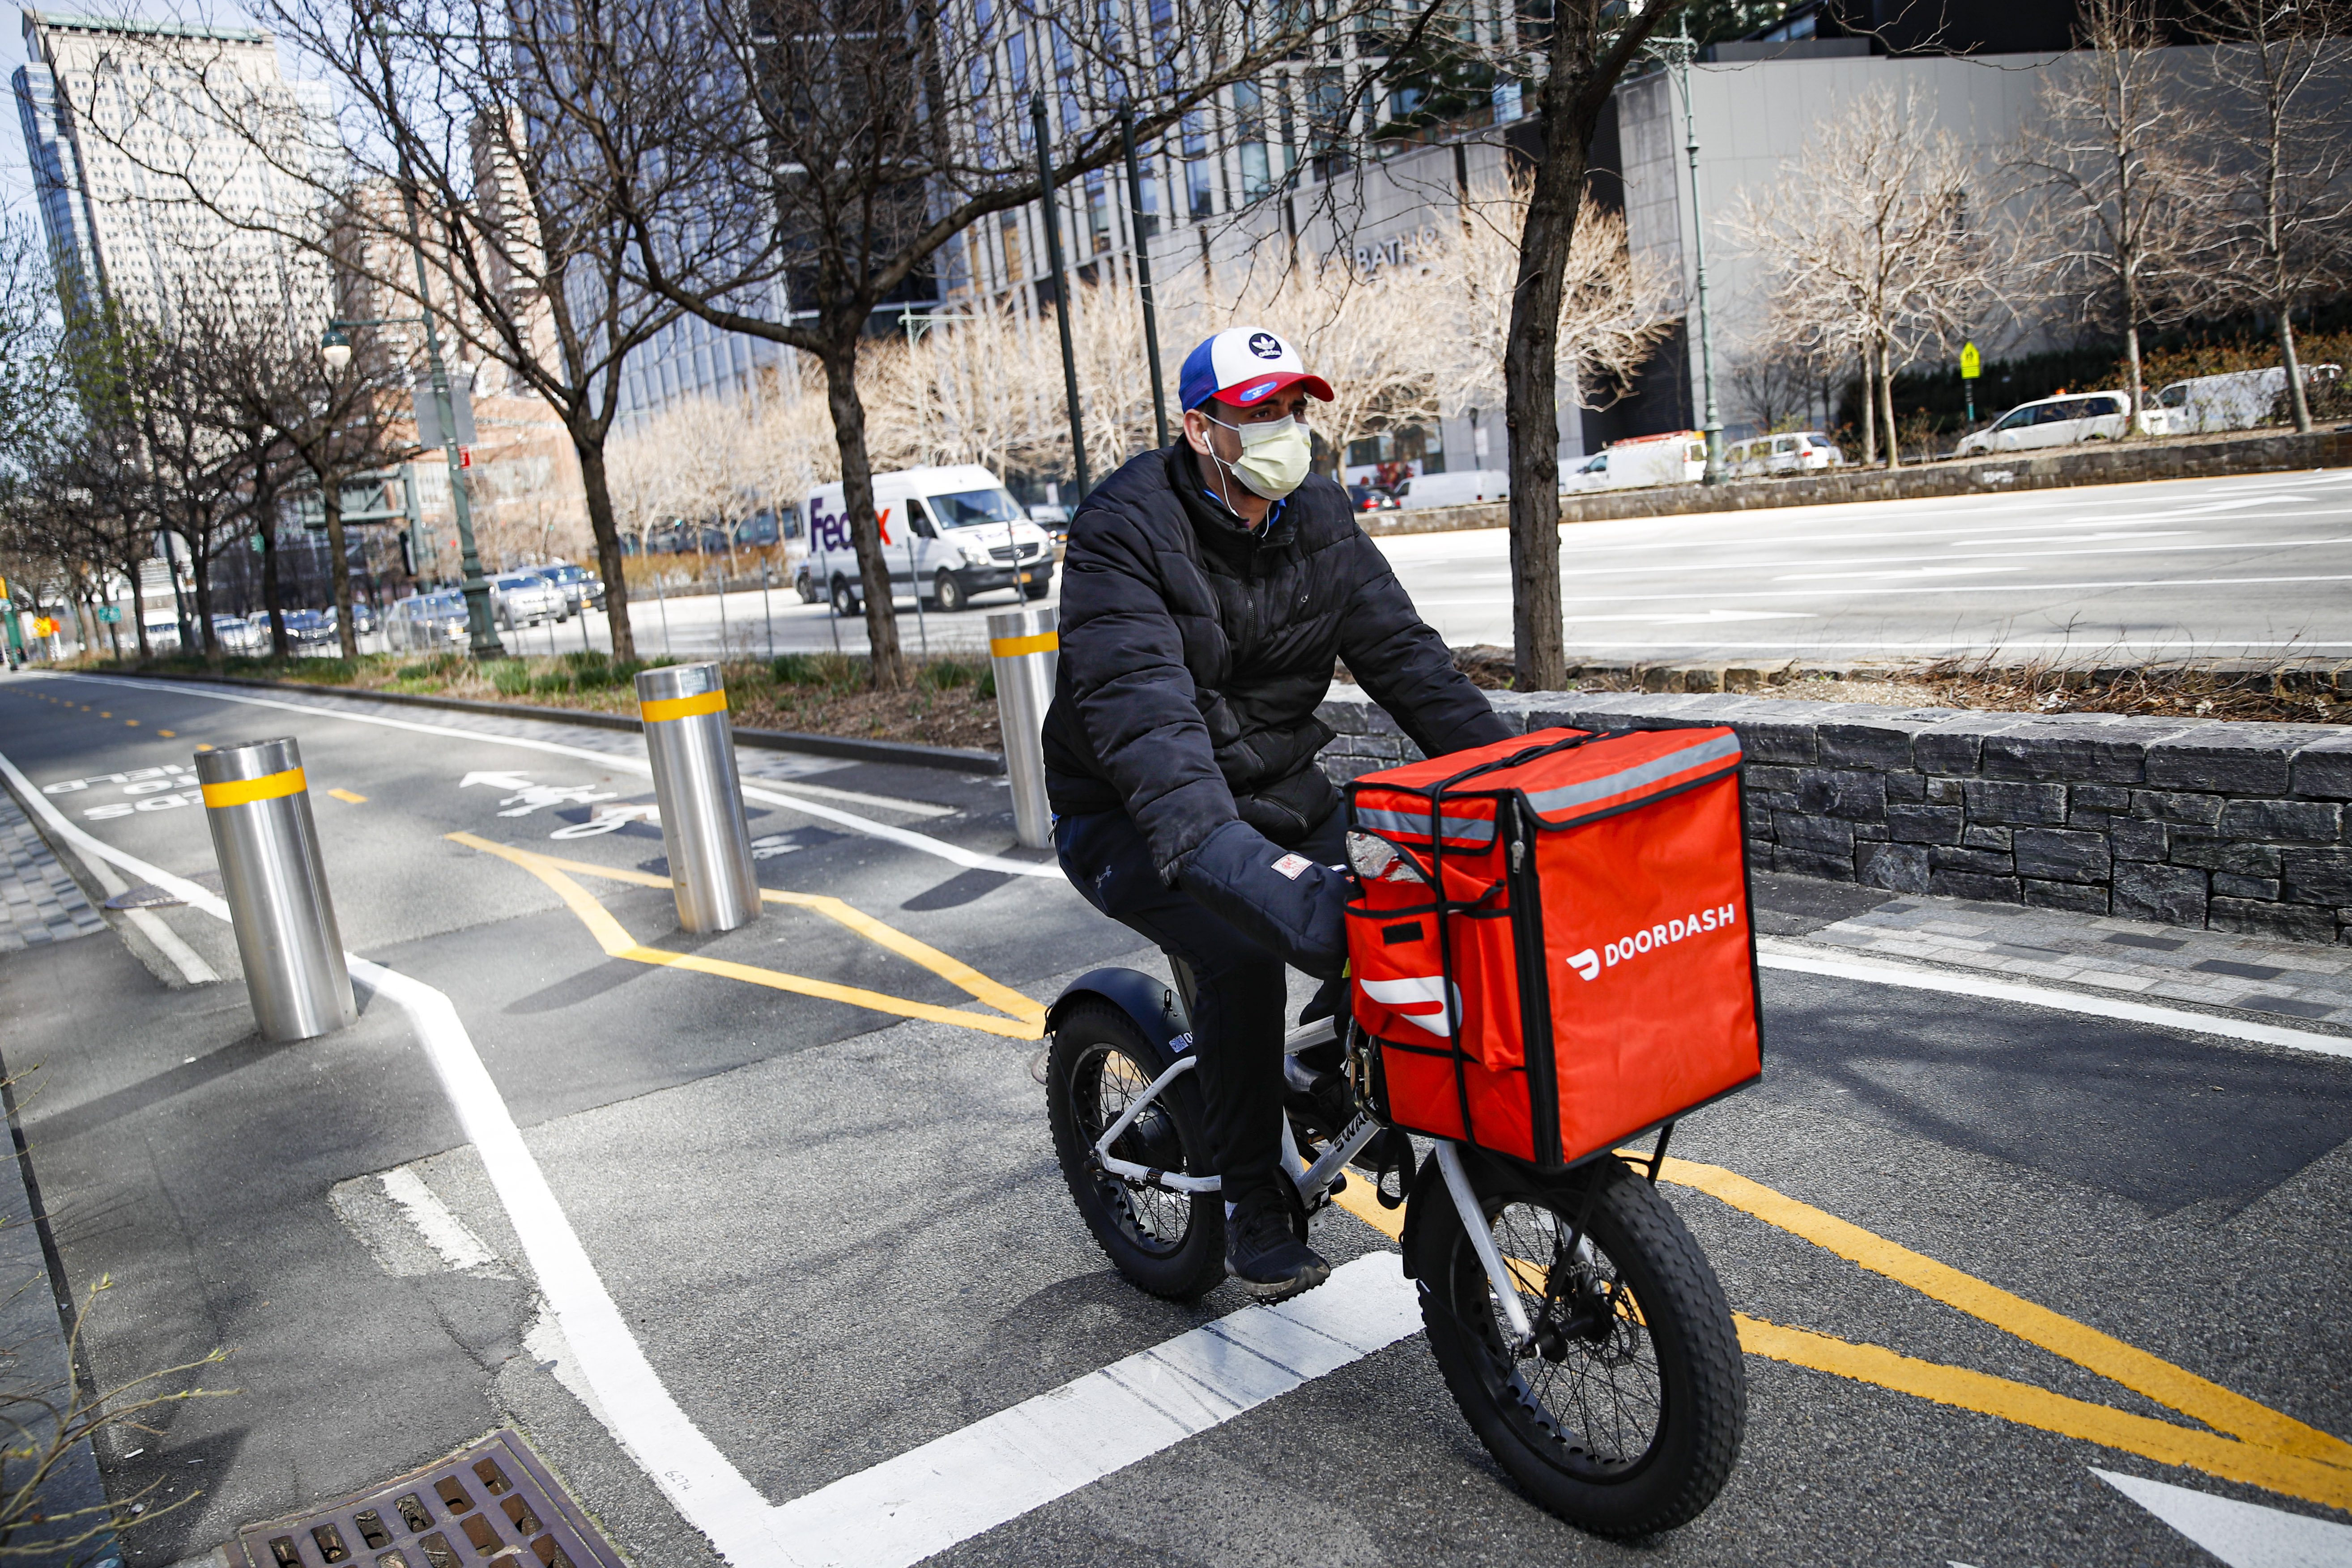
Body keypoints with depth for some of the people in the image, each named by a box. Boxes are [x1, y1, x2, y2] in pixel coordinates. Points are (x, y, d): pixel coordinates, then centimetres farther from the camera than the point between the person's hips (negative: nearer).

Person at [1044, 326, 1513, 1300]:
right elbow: (1140, 708, -35)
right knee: (1244, 949, -30)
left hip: (1276, 787, 6)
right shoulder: (1124, 532, -20)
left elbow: (1402, 654, -5)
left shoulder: (1318, 518, 1)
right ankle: (1254, 1207, -12)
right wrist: (1217, 847, -50)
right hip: (1133, 815, -5)